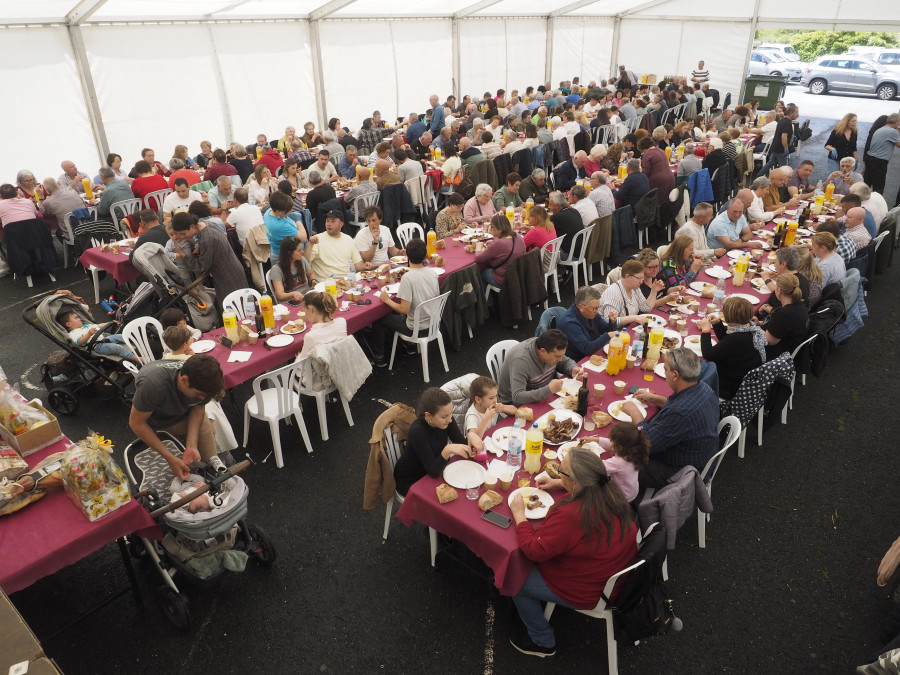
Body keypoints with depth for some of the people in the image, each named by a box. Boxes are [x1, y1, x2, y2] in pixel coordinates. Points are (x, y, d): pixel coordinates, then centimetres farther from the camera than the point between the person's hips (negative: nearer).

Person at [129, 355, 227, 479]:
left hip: (182, 414, 3)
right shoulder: (153, 385, -44)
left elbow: (198, 408, -13)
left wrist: (192, 446, -26)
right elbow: (136, 423, -30)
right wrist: (170, 458, -31)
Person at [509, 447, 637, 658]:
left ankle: (543, 642, 29)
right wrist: (560, 484, 8)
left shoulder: (569, 516, -39)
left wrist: (519, 513, -15)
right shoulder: (611, 492, -15)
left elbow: (534, 551, -26)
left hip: (587, 592, -8)